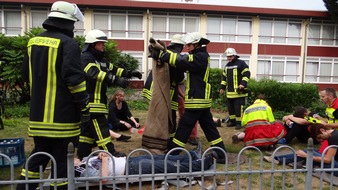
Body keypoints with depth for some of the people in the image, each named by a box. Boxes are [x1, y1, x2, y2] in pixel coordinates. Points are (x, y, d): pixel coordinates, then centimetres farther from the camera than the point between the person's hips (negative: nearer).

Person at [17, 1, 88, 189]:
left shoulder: (33, 42, 12)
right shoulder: (68, 43, -12)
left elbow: (27, 75, 20)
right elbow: (75, 78, -19)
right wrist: (84, 105, -11)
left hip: (38, 113, 7)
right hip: (62, 114, -7)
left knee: (39, 154, 19)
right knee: (61, 158, 4)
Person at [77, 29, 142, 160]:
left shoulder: (101, 59, 19)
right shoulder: (85, 58, -12)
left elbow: (113, 70, 17)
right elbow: (95, 74, -28)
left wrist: (129, 73, 2)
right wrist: (116, 80, -37)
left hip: (98, 101, 10)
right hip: (91, 101, -10)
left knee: (88, 128, 13)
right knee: (101, 128, -9)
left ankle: (83, 154, 22)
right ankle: (110, 153, -6)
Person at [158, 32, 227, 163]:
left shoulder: (201, 57, -14)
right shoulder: (201, 56, 16)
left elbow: (182, 61, -24)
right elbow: (184, 64, 10)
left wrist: (162, 55, -23)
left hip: (197, 100, -10)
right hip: (202, 99, 10)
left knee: (184, 128, -1)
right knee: (209, 127, 13)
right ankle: (221, 154, 18)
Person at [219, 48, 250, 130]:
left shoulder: (241, 63, -5)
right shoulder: (227, 66, 18)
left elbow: (247, 74, -10)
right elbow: (224, 77, 25)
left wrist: (243, 83, -21)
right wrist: (222, 87, 20)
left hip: (238, 91, -7)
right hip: (230, 92, 7)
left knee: (238, 107, -7)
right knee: (230, 107, 12)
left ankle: (239, 122, 1)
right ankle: (232, 121, 23)